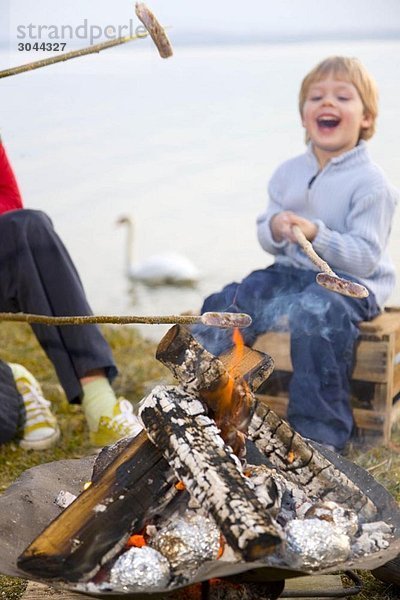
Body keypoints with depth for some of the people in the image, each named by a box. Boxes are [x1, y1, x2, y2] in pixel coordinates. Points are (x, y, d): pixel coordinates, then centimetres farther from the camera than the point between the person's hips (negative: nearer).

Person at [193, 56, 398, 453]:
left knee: (315, 315, -36)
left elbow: (367, 257, -17)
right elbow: (267, 241, 11)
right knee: (226, 303, -12)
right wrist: (274, 229, -13)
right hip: (291, 271, 6)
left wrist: (316, 234, -28)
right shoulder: (288, 173, 8)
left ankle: (320, 436, -23)